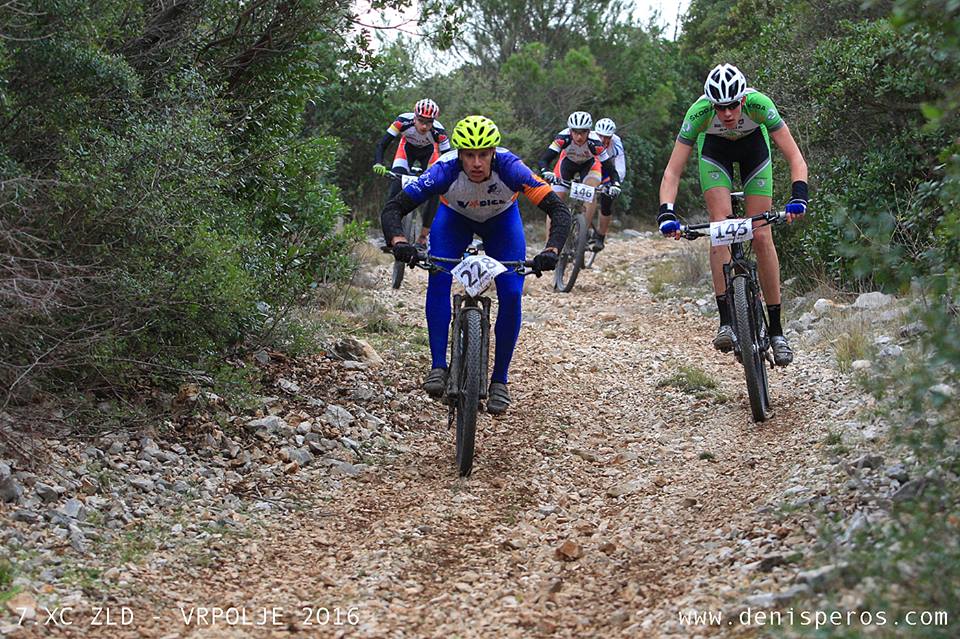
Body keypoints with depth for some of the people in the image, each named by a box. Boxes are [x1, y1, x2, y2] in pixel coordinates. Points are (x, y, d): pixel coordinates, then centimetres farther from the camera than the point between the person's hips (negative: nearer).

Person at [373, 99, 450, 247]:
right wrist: (378, 164, -50)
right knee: (396, 186, -19)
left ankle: (423, 237, 0)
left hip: (428, 152, 0)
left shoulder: (438, 131, -37)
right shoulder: (404, 121, -36)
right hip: (408, 148, 0)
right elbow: (382, 144, -33)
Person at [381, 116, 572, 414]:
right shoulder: (445, 170, -37)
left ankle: (500, 379, -1)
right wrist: (399, 242, -57)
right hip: (454, 218, 0)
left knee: (511, 294, -14)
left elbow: (559, 210, -38)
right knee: (438, 280, -24)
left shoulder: (510, 168, -38)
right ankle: (438, 366, -17)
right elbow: (392, 209, -37)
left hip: (501, 220, 0)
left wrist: (551, 250, -55)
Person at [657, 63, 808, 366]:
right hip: (714, 148, 0)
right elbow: (672, 172, -33)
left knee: (761, 236, -9)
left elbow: (796, 159, -37)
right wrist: (666, 213, -48)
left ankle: (776, 330, -2)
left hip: (754, 144, 0)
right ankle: (726, 321, -21)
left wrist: (798, 196, -53)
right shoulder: (699, 112, -36)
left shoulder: (759, 104, -38)